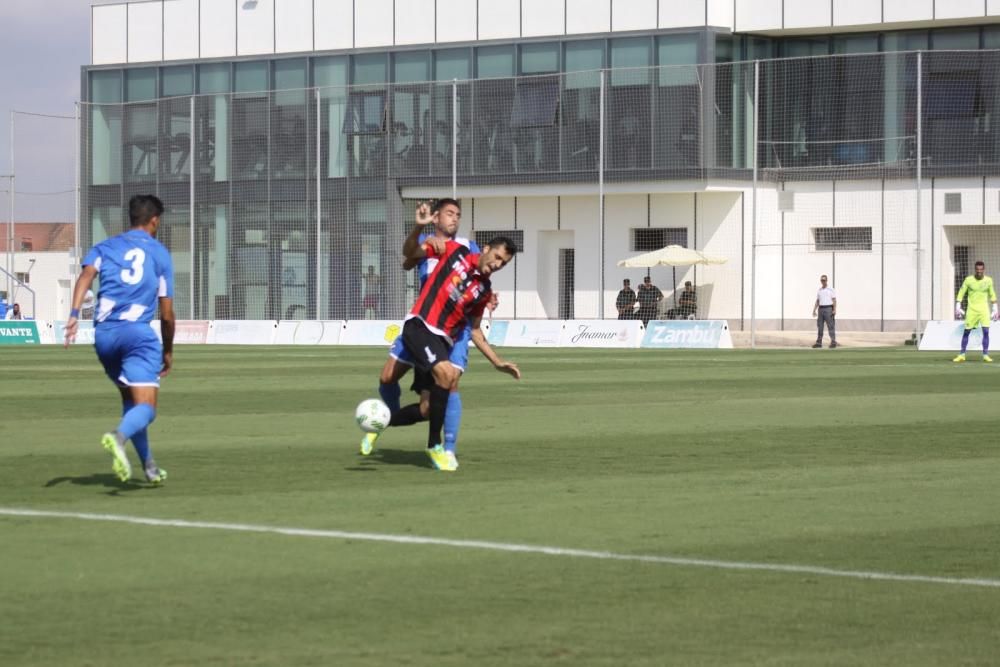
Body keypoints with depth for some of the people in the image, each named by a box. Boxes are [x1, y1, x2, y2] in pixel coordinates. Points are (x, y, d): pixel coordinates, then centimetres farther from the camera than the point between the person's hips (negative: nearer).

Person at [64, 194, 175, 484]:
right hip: (137, 331, -4)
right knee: (146, 408, -11)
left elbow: (86, 274, -5)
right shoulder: (160, 254, 11)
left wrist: (74, 314, -16)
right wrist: (168, 351, 22)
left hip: (104, 333, 4)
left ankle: (149, 466, 26)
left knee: (130, 400, 23)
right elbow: (166, 313, 10)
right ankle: (118, 437, -44)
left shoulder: (105, 248, 18)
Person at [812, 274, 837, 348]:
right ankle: (819, 342, 6)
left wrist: (834, 310, -15)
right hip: (821, 309, 6)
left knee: (831, 325, -10)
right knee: (819, 326, 4)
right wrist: (814, 310, 10)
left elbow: (834, 300, -4)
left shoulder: (830, 289, 1)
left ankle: (833, 342, -11)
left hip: (828, 309, -6)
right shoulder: (819, 290, 17)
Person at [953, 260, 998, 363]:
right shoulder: (968, 280, -4)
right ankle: (962, 355, 13)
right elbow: (961, 293, 2)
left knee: (986, 331, -11)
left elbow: (992, 295, 13)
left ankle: (985, 355, -5)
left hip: (984, 309, 1)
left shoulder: (988, 280, 2)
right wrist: (958, 308, -6)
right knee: (966, 332, 2)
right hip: (972, 309, -1)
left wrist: (995, 309, 11)